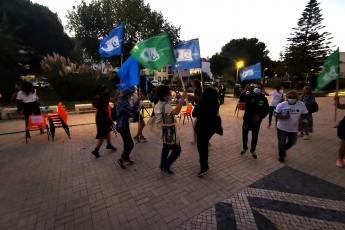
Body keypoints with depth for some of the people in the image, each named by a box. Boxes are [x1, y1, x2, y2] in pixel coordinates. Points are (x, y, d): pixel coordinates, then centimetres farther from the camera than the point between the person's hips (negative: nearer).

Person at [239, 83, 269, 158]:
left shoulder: (263, 98, -5)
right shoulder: (249, 96, -7)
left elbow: (267, 110, -1)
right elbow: (241, 99, -24)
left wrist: (260, 116, -14)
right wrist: (247, 91, -35)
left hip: (256, 120, 1)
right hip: (247, 119, 0)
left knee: (255, 136, 12)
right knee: (244, 134, 10)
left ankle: (253, 150, 32)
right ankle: (244, 148, 35)